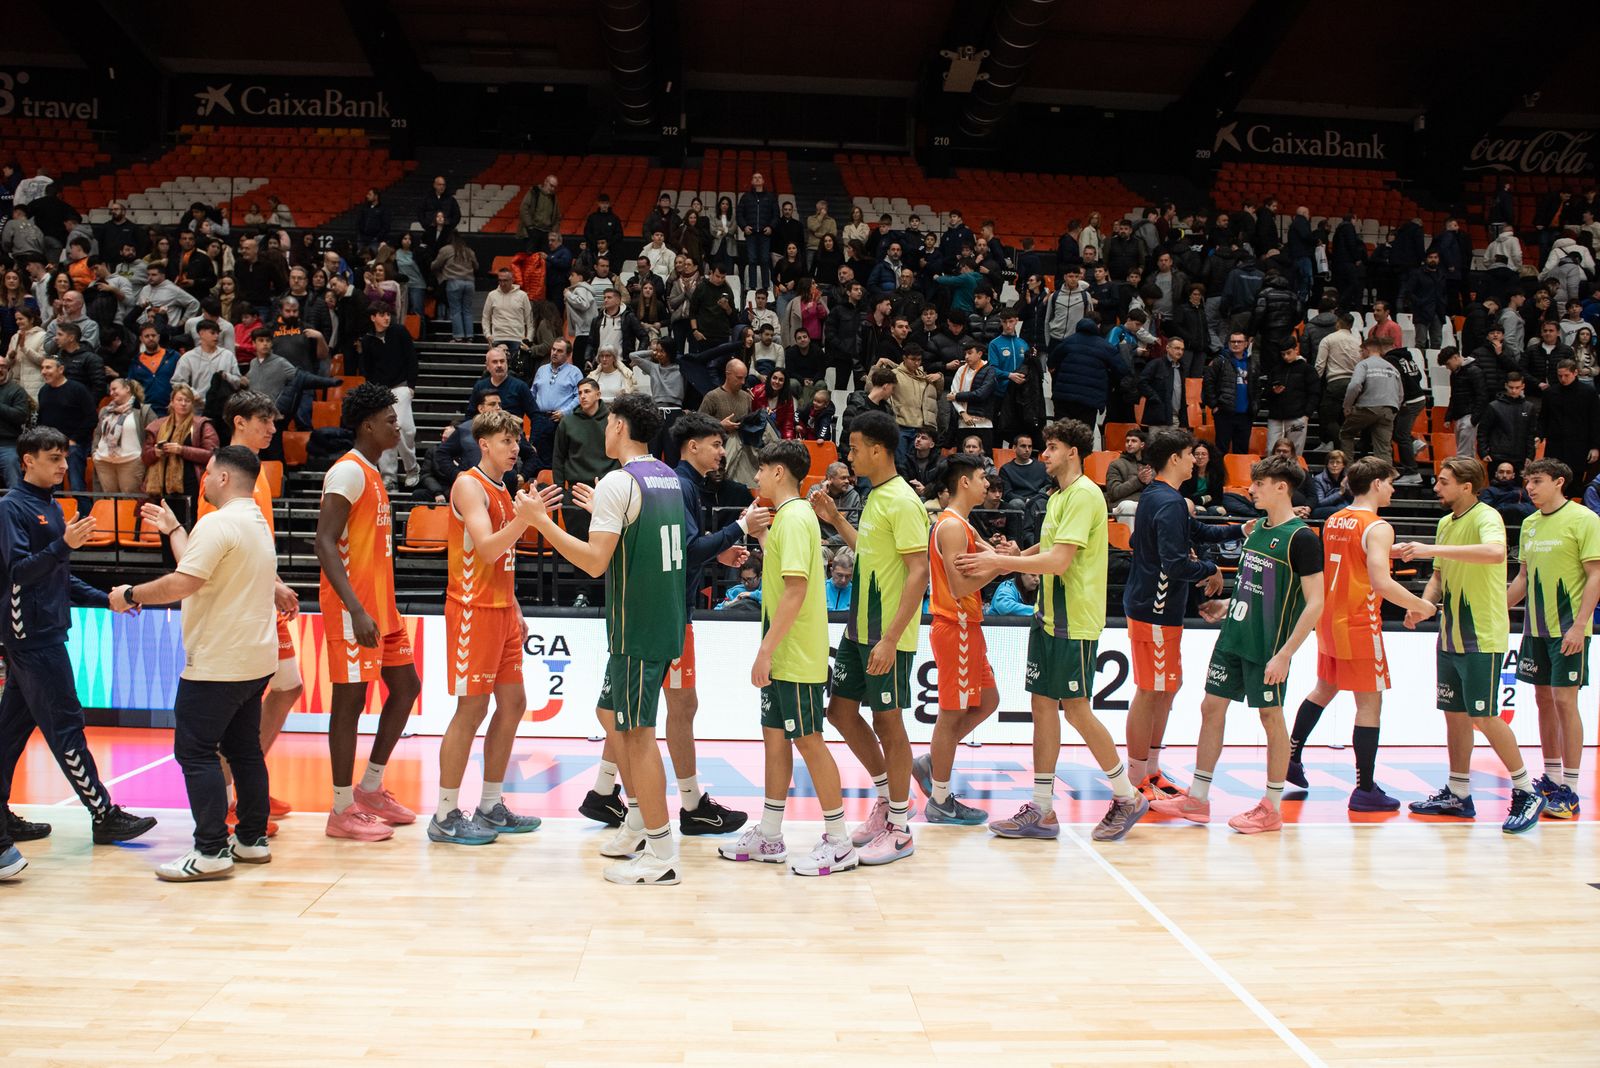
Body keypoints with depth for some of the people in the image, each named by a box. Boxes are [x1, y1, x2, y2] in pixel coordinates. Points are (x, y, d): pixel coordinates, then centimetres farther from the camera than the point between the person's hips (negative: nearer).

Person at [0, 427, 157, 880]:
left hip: (43, 632, 9)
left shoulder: (51, 507, 15)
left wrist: (105, 599, 14)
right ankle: (103, 815, -1)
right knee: (65, 725, -5)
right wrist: (64, 545, -33)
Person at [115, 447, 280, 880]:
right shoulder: (257, 522, 15)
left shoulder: (218, 523, -16)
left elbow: (182, 583, -23)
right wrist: (172, 529, 30)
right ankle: (253, 840, 20)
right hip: (255, 659, 10)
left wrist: (130, 595, -9)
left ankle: (212, 851, -4)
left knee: (195, 751, -4)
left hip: (217, 665, -10)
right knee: (244, 748, 14)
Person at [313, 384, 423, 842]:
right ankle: (343, 809, 7)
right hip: (354, 607, -10)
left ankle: (370, 789, 24)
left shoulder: (372, 473, 16)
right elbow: (324, 542, -22)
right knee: (350, 698, -3)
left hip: (381, 603, 10)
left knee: (405, 686, 13)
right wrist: (357, 611, -28)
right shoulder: (348, 471, -13)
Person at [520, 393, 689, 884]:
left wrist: (542, 521, -13)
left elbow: (596, 562, -20)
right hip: (665, 619, 9)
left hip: (637, 626, -9)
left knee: (637, 731, -3)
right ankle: (639, 822, 27)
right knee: (611, 714, 21)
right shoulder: (668, 478, 12)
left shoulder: (619, 482, -15)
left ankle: (660, 854, 2)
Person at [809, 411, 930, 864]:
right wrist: (836, 520, 20)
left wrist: (890, 639, -25)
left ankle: (898, 827, 14)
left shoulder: (902, 502, -16)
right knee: (841, 710, 13)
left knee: (888, 722, 0)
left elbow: (919, 572, -22)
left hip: (887, 636, -9)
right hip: (859, 629, 9)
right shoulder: (874, 497, 12)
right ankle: (887, 797, 29)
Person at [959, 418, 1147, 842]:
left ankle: (1128, 797, 15)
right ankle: (1041, 810, 13)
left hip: (1075, 621, -9)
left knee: (1076, 710, -3)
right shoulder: (1058, 496, 16)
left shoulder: (1084, 494, -15)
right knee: (1043, 705, 8)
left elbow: (1059, 561, -22)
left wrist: (1000, 562, -18)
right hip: (1048, 616, 9)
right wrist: (1001, 562, 10)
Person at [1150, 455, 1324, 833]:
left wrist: (1285, 654, -20)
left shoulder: (1301, 537, -13)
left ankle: (1271, 809, 16)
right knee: (1211, 708, 8)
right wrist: (1227, 606, 10)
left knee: (1271, 718, 3)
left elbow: (1315, 603, -16)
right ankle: (1197, 800, 17)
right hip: (1233, 636, 8)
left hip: (1268, 647, -8)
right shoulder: (1257, 529, 11)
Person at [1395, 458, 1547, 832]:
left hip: (1482, 637, -8)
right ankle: (1458, 795, 20)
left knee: (1483, 716, -6)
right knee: (1455, 713, 11)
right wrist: (1423, 604, -1)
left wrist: (1432, 549, -36)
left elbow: (1495, 552, -36)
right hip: (1450, 636, 8)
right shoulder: (1445, 523, 12)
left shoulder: (1486, 517, -13)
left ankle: (1526, 792, 9)